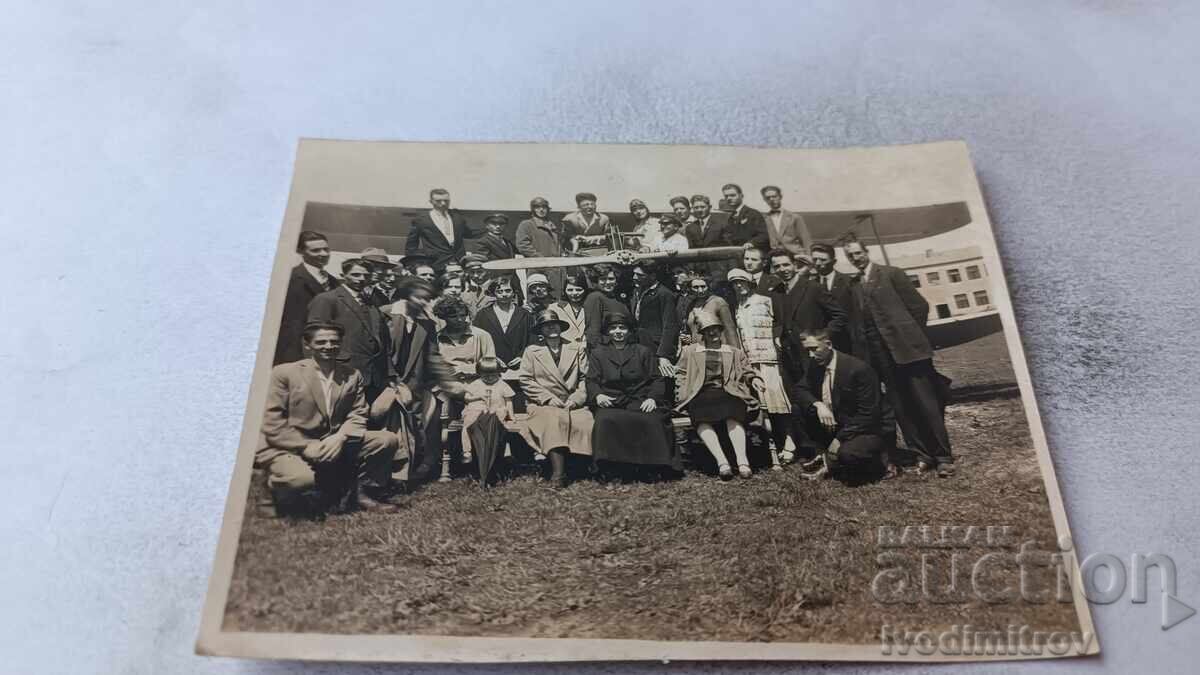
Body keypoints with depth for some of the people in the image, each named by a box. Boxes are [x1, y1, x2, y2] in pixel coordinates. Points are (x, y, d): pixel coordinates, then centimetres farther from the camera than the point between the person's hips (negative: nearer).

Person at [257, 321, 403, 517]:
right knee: (300, 479, -37)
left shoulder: (352, 376, 10)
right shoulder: (283, 373, -1)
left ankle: (360, 493, 3)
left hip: (334, 445, 4)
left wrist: (340, 437, -18)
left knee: (387, 440, -11)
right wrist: (307, 447, -19)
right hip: (288, 448, -4)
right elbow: (271, 422, -8)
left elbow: (357, 415, 4)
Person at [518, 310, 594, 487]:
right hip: (544, 405, -2)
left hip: (573, 404, 2)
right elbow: (525, 380, 6)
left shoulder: (577, 350, 20)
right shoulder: (531, 351, 17)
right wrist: (548, 397, -7)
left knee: (585, 423, -31)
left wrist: (576, 398, -6)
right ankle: (558, 473, -40)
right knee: (554, 420, -36)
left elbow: (585, 378, 12)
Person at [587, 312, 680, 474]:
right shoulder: (597, 353, 23)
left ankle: (654, 466, -21)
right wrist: (597, 395, -11)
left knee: (651, 421, -33)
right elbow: (592, 381, 11)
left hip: (640, 402, 0)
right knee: (606, 421, -35)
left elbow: (657, 379, 13)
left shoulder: (644, 352, 22)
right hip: (610, 402, 0)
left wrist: (653, 398, -7)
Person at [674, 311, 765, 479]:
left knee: (733, 416, -36)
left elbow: (746, 371, 28)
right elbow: (680, 374, 22)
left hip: (727, 394, 1)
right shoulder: (690, 351, 28)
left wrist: (753, 378, 4)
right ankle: (721, 461, -47)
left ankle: (742, 460, -48)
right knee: (702, 419, -37)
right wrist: (683, 393, 4)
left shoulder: (734, 353, 31)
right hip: (700, 395, -1)